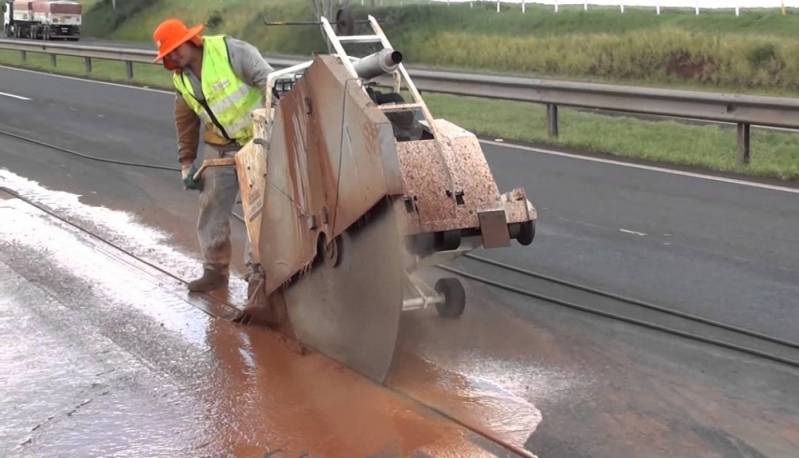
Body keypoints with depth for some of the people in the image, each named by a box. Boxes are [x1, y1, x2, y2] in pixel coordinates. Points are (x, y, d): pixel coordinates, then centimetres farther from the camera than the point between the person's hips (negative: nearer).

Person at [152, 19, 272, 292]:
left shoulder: (228, 50, -20)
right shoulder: (181, 80, 1)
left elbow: (266, 79, -24)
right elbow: (186, 125, 10)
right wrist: (187, 164, 8)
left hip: (259, 139, -6)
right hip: (220, 148, 6)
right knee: (212, 208, 4)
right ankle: (215, 270, 15)